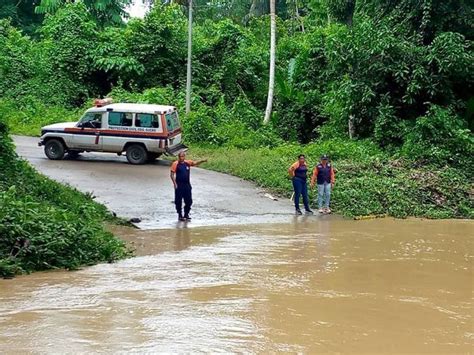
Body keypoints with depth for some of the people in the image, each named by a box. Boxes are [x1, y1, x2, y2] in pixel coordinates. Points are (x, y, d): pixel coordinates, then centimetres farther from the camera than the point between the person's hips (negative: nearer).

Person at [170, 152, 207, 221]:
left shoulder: (188, 163, 5)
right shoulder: (175, 164, -7)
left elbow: (195, 163, 5)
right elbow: (172, 174, -8)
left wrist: (203, 161, -14)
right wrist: (174, 183, -16)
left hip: (187, 185, 4)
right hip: (179, 185, -4)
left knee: (189, 201, 8)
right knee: (178, 201, 2)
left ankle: (186, 215, 23)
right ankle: (180, 215, 14)